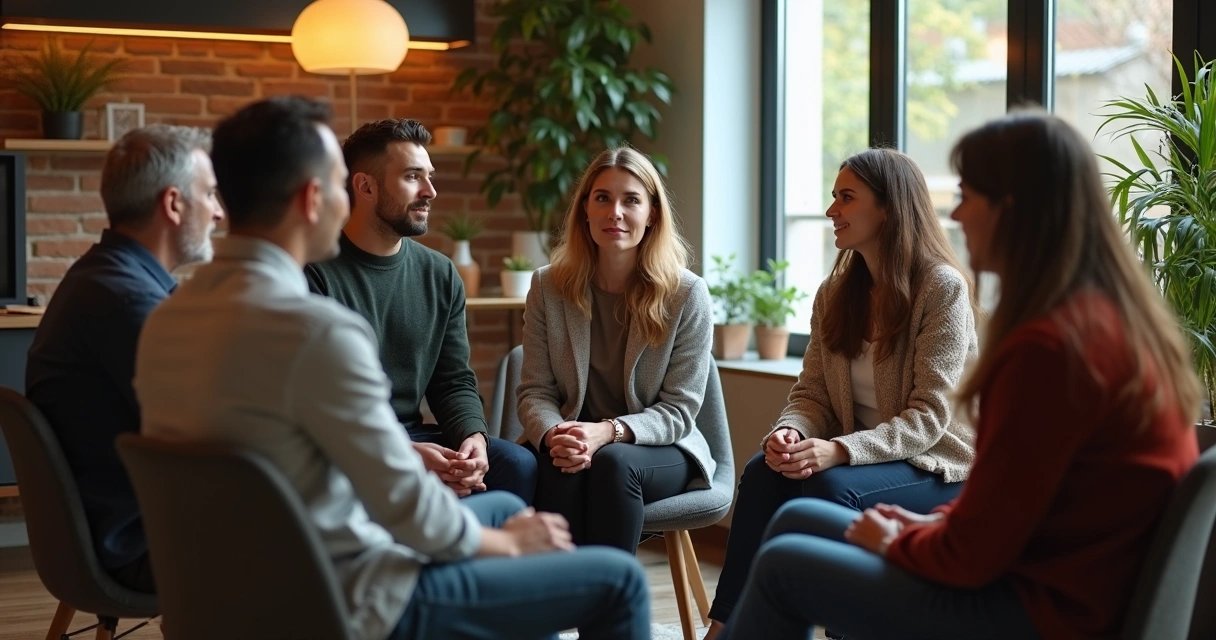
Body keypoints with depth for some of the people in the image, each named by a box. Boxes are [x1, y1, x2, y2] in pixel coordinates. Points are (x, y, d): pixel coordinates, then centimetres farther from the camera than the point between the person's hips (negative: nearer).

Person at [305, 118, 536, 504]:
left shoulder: (439, 274, 10)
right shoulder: (314, 274, -10)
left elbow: (455, 382, 11)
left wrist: (474, 437, -13)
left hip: (413, 437, 6)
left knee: (517, 464, -19)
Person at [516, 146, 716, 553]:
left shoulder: (687, 294, -4)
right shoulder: (548, 287, 2)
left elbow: (679, 409, -5)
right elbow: (535, 391, 1)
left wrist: (609, 432, -24)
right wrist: (554, 435, -23)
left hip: (661, 451, -1)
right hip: (575, 444, 1)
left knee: (613, 462, -34)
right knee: (561, 467, -33)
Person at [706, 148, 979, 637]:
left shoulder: (942, 287, -14)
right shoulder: (835, 294, 7)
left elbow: (929, 417, -20)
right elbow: (811, 394, 5)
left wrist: (839, 451, -32)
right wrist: (789, 432, -20)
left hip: (937, 466, -5)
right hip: (863, 458, 6)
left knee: (830, 485, -33)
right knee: (764, 473, -23)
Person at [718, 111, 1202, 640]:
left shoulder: (1049, 345, -25)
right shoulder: (1111, 316, 5)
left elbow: (972, 555, -20)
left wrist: (895, 541, -1)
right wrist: (934, 522, 7)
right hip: (1054, 577, 9)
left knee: (785, 566, 1)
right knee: (798, 520, 15)